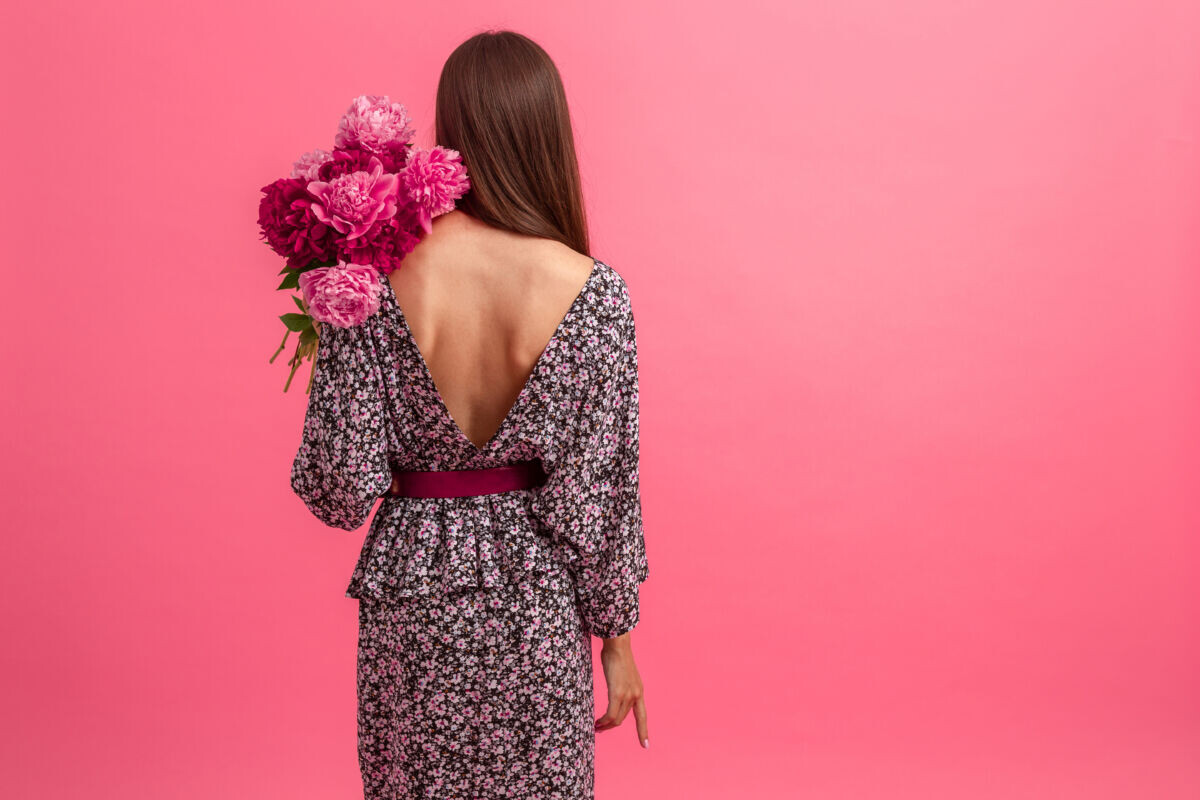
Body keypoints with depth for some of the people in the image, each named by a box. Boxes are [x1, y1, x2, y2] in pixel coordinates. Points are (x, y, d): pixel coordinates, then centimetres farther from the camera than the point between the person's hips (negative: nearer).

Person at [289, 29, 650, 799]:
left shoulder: (375, 284, -15)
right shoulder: (593, 290, -15)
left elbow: (342, 489, -11)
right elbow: (599, 495, -10)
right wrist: (617, 634, 4)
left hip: (415, 593, 1)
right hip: (539, 598, 0)